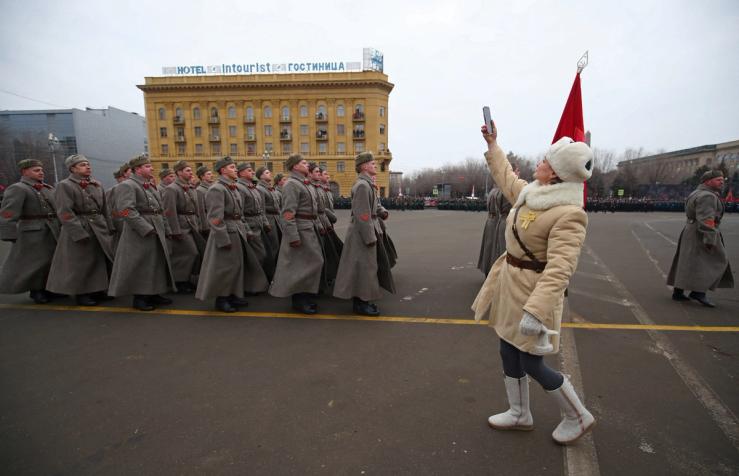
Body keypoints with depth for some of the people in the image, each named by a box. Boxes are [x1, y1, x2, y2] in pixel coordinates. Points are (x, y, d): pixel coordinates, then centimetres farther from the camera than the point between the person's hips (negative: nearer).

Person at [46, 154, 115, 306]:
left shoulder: (97, 185, 12)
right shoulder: (64, 185, -7)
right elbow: (65, 213, -14)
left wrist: (109, 228, 11)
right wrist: (80, 233, -19)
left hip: (100, 228, 6)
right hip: (79, 228, -6)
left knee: (102, 261, 10)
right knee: (80, 264, 2)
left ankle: (98, 290, 23)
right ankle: (80, 294, 16)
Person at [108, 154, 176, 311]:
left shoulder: (151, 186, 17)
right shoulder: (127, 185, -10)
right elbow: (126, 211, -21)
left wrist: (166, 230, 15)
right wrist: (147, 229, -23)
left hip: (157, 233, 9)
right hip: (140, 233, -8)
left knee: (157, 264, 12)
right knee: (140, 266, 0)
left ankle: (154, 294, 24)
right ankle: (139, 298, 12)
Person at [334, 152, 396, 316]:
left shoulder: (368, 184, 14)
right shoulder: (362, 185, -18)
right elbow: (362, 215, -22)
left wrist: (382, 210, 7)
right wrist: (370, 237, -22)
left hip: (371, 228, 10)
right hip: (362, 232, -10)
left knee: (371, 264, 16)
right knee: (364, 266, -2)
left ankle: (364, 299, 28)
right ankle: (360, 303, 10)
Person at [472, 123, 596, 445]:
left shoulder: (569, 215, -23)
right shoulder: (529, 194, 2)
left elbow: (559, 271, -31)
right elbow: (505, 177, 24)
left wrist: (535, 311, -38)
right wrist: (492, 144, 30)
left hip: (533, 293, -9)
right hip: (510, 286, 9)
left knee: (532, 365, 5)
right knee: (508, 352, 18)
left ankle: (578, 418, 32)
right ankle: (520, 414, 39)